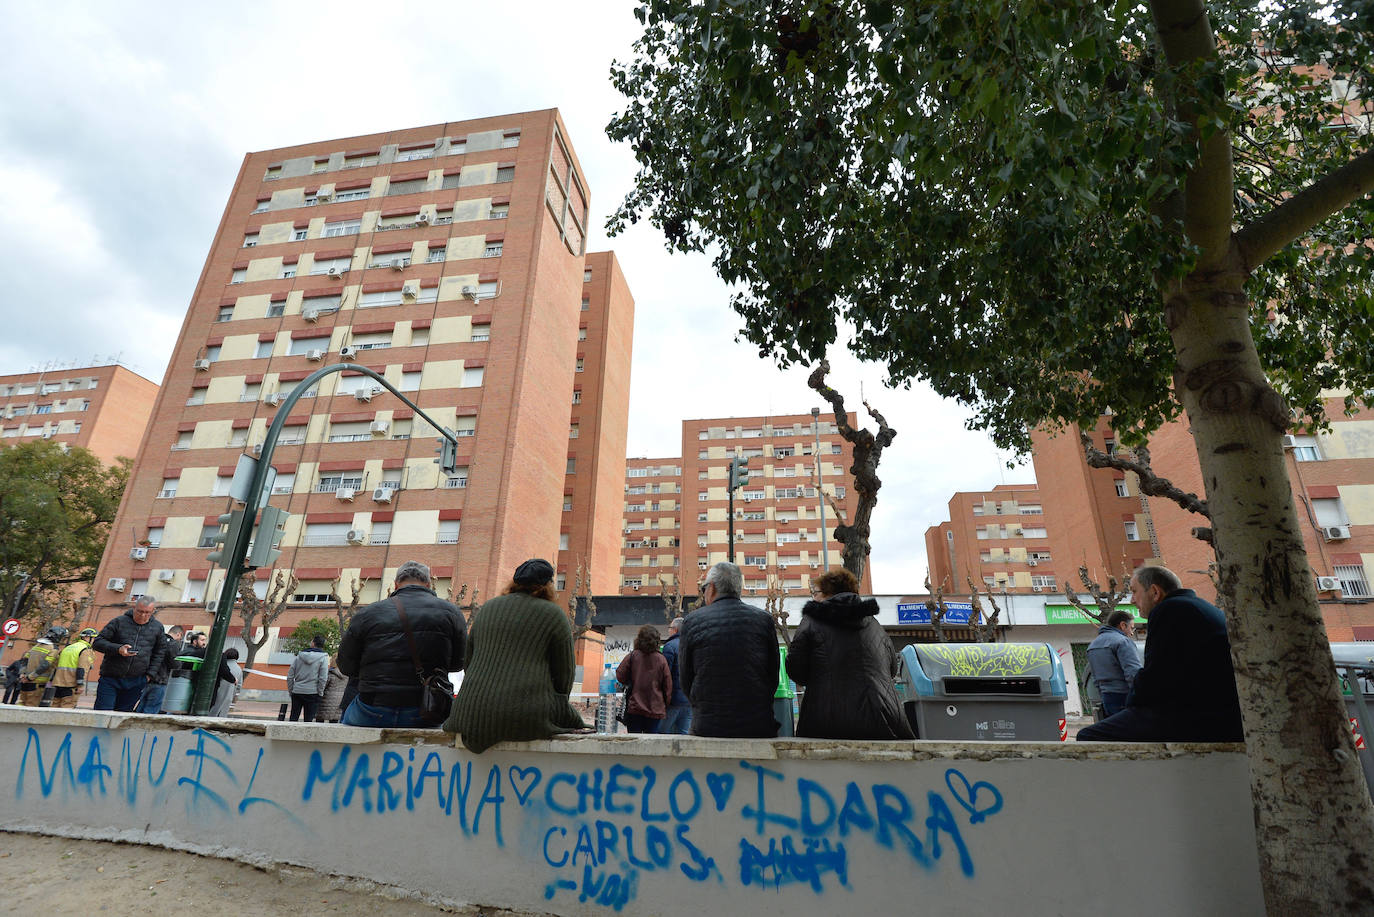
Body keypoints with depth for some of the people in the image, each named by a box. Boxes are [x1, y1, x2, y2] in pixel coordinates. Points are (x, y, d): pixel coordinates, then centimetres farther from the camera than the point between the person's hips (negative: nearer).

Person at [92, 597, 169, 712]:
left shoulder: (158, 627, 5)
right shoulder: (118, 622, -3)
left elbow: (160, 652, 14)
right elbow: (98, 642, -3)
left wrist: (150, 674, 6)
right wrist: (117, 649, -21)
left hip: (136, 682, 2)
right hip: (110, 680, -2)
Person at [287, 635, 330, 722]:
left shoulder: (299, 656, 3)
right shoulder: (323, 657, -6)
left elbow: (290, 676, 3)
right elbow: (323, 679, -11)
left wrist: (290, 691, 12)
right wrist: (320, 693, 0)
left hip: (297, 692, 3)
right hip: (312, 692, -2)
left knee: (293, 718, 13)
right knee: (308, 720, 4)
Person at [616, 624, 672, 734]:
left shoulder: (633, 656, -5)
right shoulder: (661, 659, -1)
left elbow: (620, 676, -4)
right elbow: (668, 687, 2)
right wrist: (665, 707, 14)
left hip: (634, 709, -1)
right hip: (656, 710, 1)